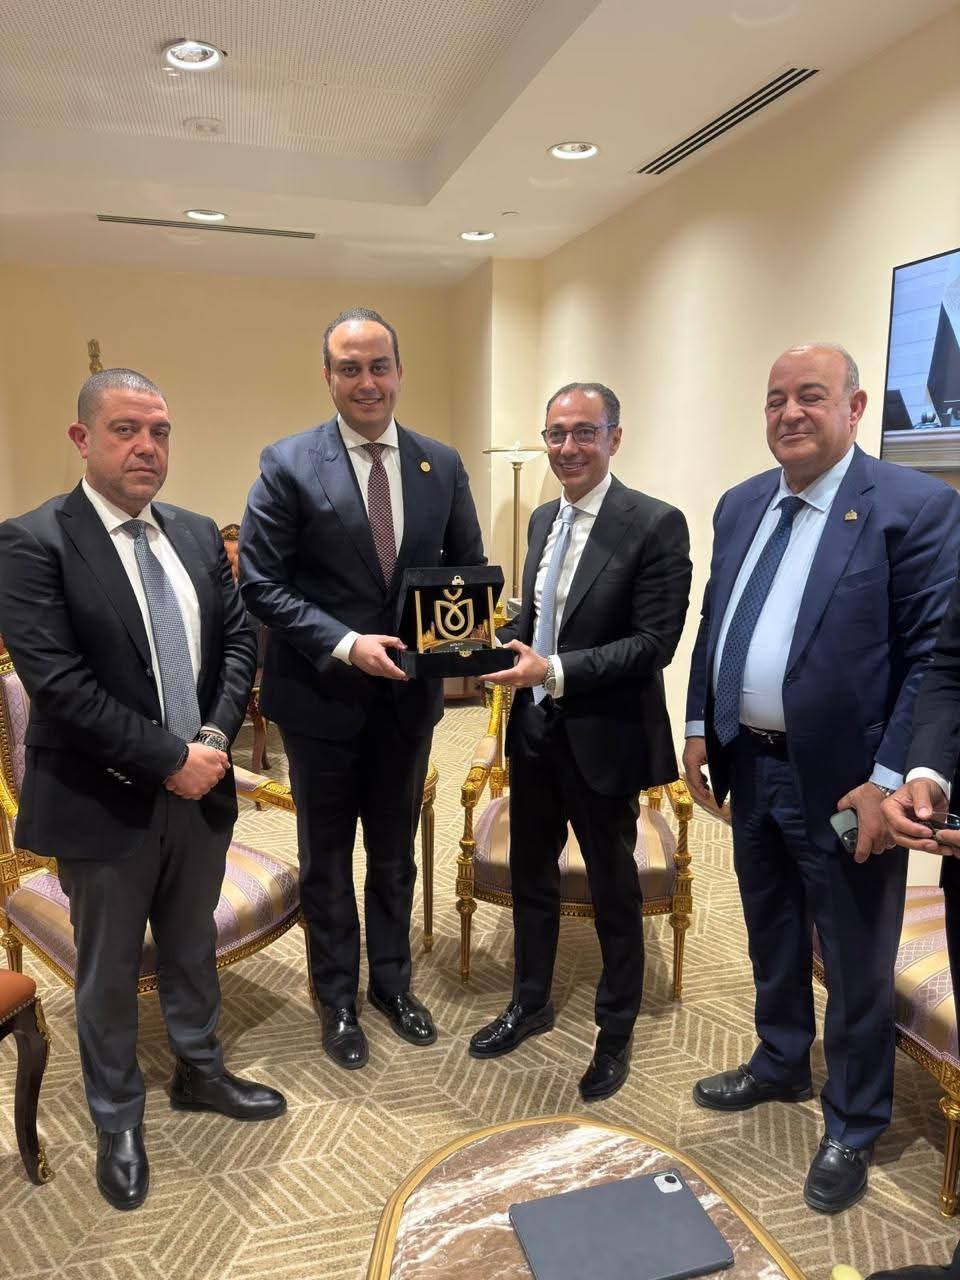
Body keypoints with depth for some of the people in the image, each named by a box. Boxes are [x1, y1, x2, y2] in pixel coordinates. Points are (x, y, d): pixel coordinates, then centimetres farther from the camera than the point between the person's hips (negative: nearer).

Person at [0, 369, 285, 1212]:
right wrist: (168, 758, -21)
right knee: (109, 974, 15)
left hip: (201, 789, 5)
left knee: (193, 948, 23)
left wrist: (215, 738, -11)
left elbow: (237, 640, 4)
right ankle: (118, 1123, 37)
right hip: (104, 802, -5)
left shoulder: (198, 534, 5)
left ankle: (201, 1073, 45)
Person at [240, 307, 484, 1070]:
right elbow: (260, 584, -12)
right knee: (327, 859, 15)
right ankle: (337, 1000, 37)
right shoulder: (289, 465, -10)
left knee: (395, 852, 20)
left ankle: (392, 982, 42)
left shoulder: (442, 464, 1)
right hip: (322, 696, -3)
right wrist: (345, 644, -22)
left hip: (409, 693, 3)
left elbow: (469, 568, 8)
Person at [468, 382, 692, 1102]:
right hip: (535, 731, 7)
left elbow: (654, 643, -19)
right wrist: (501, 644, -4)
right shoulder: (543, 520, 8)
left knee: (614, 892, 13)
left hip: (604, 739, -6)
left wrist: (554, 671, -24)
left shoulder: (656, 524, -15)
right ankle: (531, 1004, 43)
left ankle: (616, 1031, 35)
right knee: (530, 876, 20)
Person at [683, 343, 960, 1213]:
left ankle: (852, 1129, 34)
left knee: (856, 967, 12)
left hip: (842, 779, -6)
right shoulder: (741, 505, 8)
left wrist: (890, 779, -19)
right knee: (772, 937, 23)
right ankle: (781, 1065, 47)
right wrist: (700, 726, 9)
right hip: (752, 765, 6)